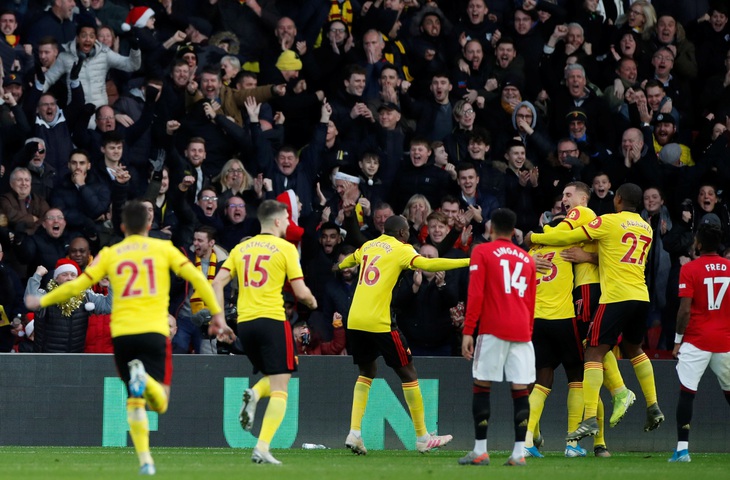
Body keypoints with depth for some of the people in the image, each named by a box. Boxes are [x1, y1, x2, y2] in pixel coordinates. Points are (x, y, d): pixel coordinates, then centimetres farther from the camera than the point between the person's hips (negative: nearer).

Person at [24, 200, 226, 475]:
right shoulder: (164, 248, 9)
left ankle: (144, 459, -1)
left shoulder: (110, 254, 10)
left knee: (135, 399, 13)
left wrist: (42, 301, 21)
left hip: (122, 333, 1)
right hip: (154, 331, -1)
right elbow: (197, 278, 1)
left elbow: (77, 286, 7)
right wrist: (217, 314, 8)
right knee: (159, 404, 0)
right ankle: (146, 380, -34)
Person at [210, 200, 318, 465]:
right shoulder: (285, 248, -1)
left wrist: (219, 315, 8)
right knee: (279, 388, -3)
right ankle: (262, 448, -16)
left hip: (244, 323, 6)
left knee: (272, 378, 24)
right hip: (272, 320, -6)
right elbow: (301, 291, -3)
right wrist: (312, 302, 18)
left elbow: (218, 282, 6)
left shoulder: (241, 248, 13)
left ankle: (254, 394, -11)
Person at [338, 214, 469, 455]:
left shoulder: (368, 246, 18)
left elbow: (348, 260, 40)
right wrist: (468, 262, -18)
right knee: (408, 373, 5)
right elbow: (427, 264, -19)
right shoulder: (401, 250, -1)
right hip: (379, 322, -7)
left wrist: (340, 266, 65)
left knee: (367, 372, 22)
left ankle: (354, 433, 8)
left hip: (355, 321, 7)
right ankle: (422, 438, 9)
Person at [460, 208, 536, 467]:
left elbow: (475, 294, -5)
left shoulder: (482, 252, 3)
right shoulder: (527, 259, 17)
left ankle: (480, 451, -1)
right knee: (521, 389, 0)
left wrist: (468, 331, -5)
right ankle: (519, 452, -6)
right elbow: (531, 302, 17)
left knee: (482, 386, 2)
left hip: (493, 329, -4)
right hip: (522, 331, 4)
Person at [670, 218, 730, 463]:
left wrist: (678, 340, -2)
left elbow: (685, 310, -12)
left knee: (686, 391, -5)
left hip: (696, 341, -4)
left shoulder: (689, 270, -8)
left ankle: (682, 448, -13)